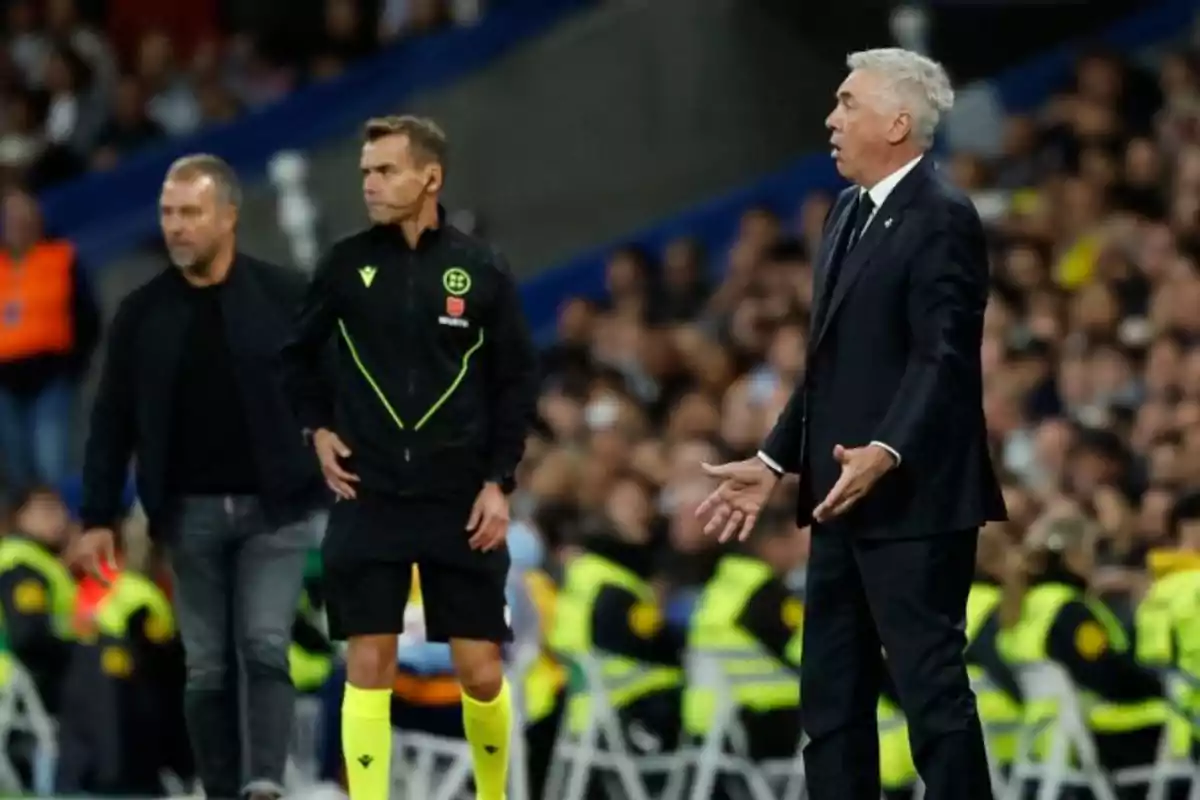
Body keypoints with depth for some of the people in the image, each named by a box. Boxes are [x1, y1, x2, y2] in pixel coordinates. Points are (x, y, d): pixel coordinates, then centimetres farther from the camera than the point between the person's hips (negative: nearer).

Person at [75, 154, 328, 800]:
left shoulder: (284, 298, -3)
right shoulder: (142, 312, 4)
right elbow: (112, 423, 8)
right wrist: (98, 518, 4)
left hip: (275, 507, -3)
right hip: (191, 512, 3)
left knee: (264, 647, -14)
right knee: (208, 668, 4)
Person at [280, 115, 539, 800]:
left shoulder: (482, 269, -2)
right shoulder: (347, 265, 1)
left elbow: (519, 379, 2)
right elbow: (299, 352, 16)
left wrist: (499, 481, -4)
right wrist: (318, 428, 3)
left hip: (461, 503, -1)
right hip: (368, 497, 1)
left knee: (481, 671, 1)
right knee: (369, 666, -4)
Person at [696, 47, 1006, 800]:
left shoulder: (941, 217, -13)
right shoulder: (850, 212, 16)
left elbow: (944, 357, -21)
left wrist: (887, 451, -34)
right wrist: (774, 462, 18)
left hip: (912, 499, -10)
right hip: (847, 499, 10)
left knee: (932, 683, -8)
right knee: (832, 691, 12)